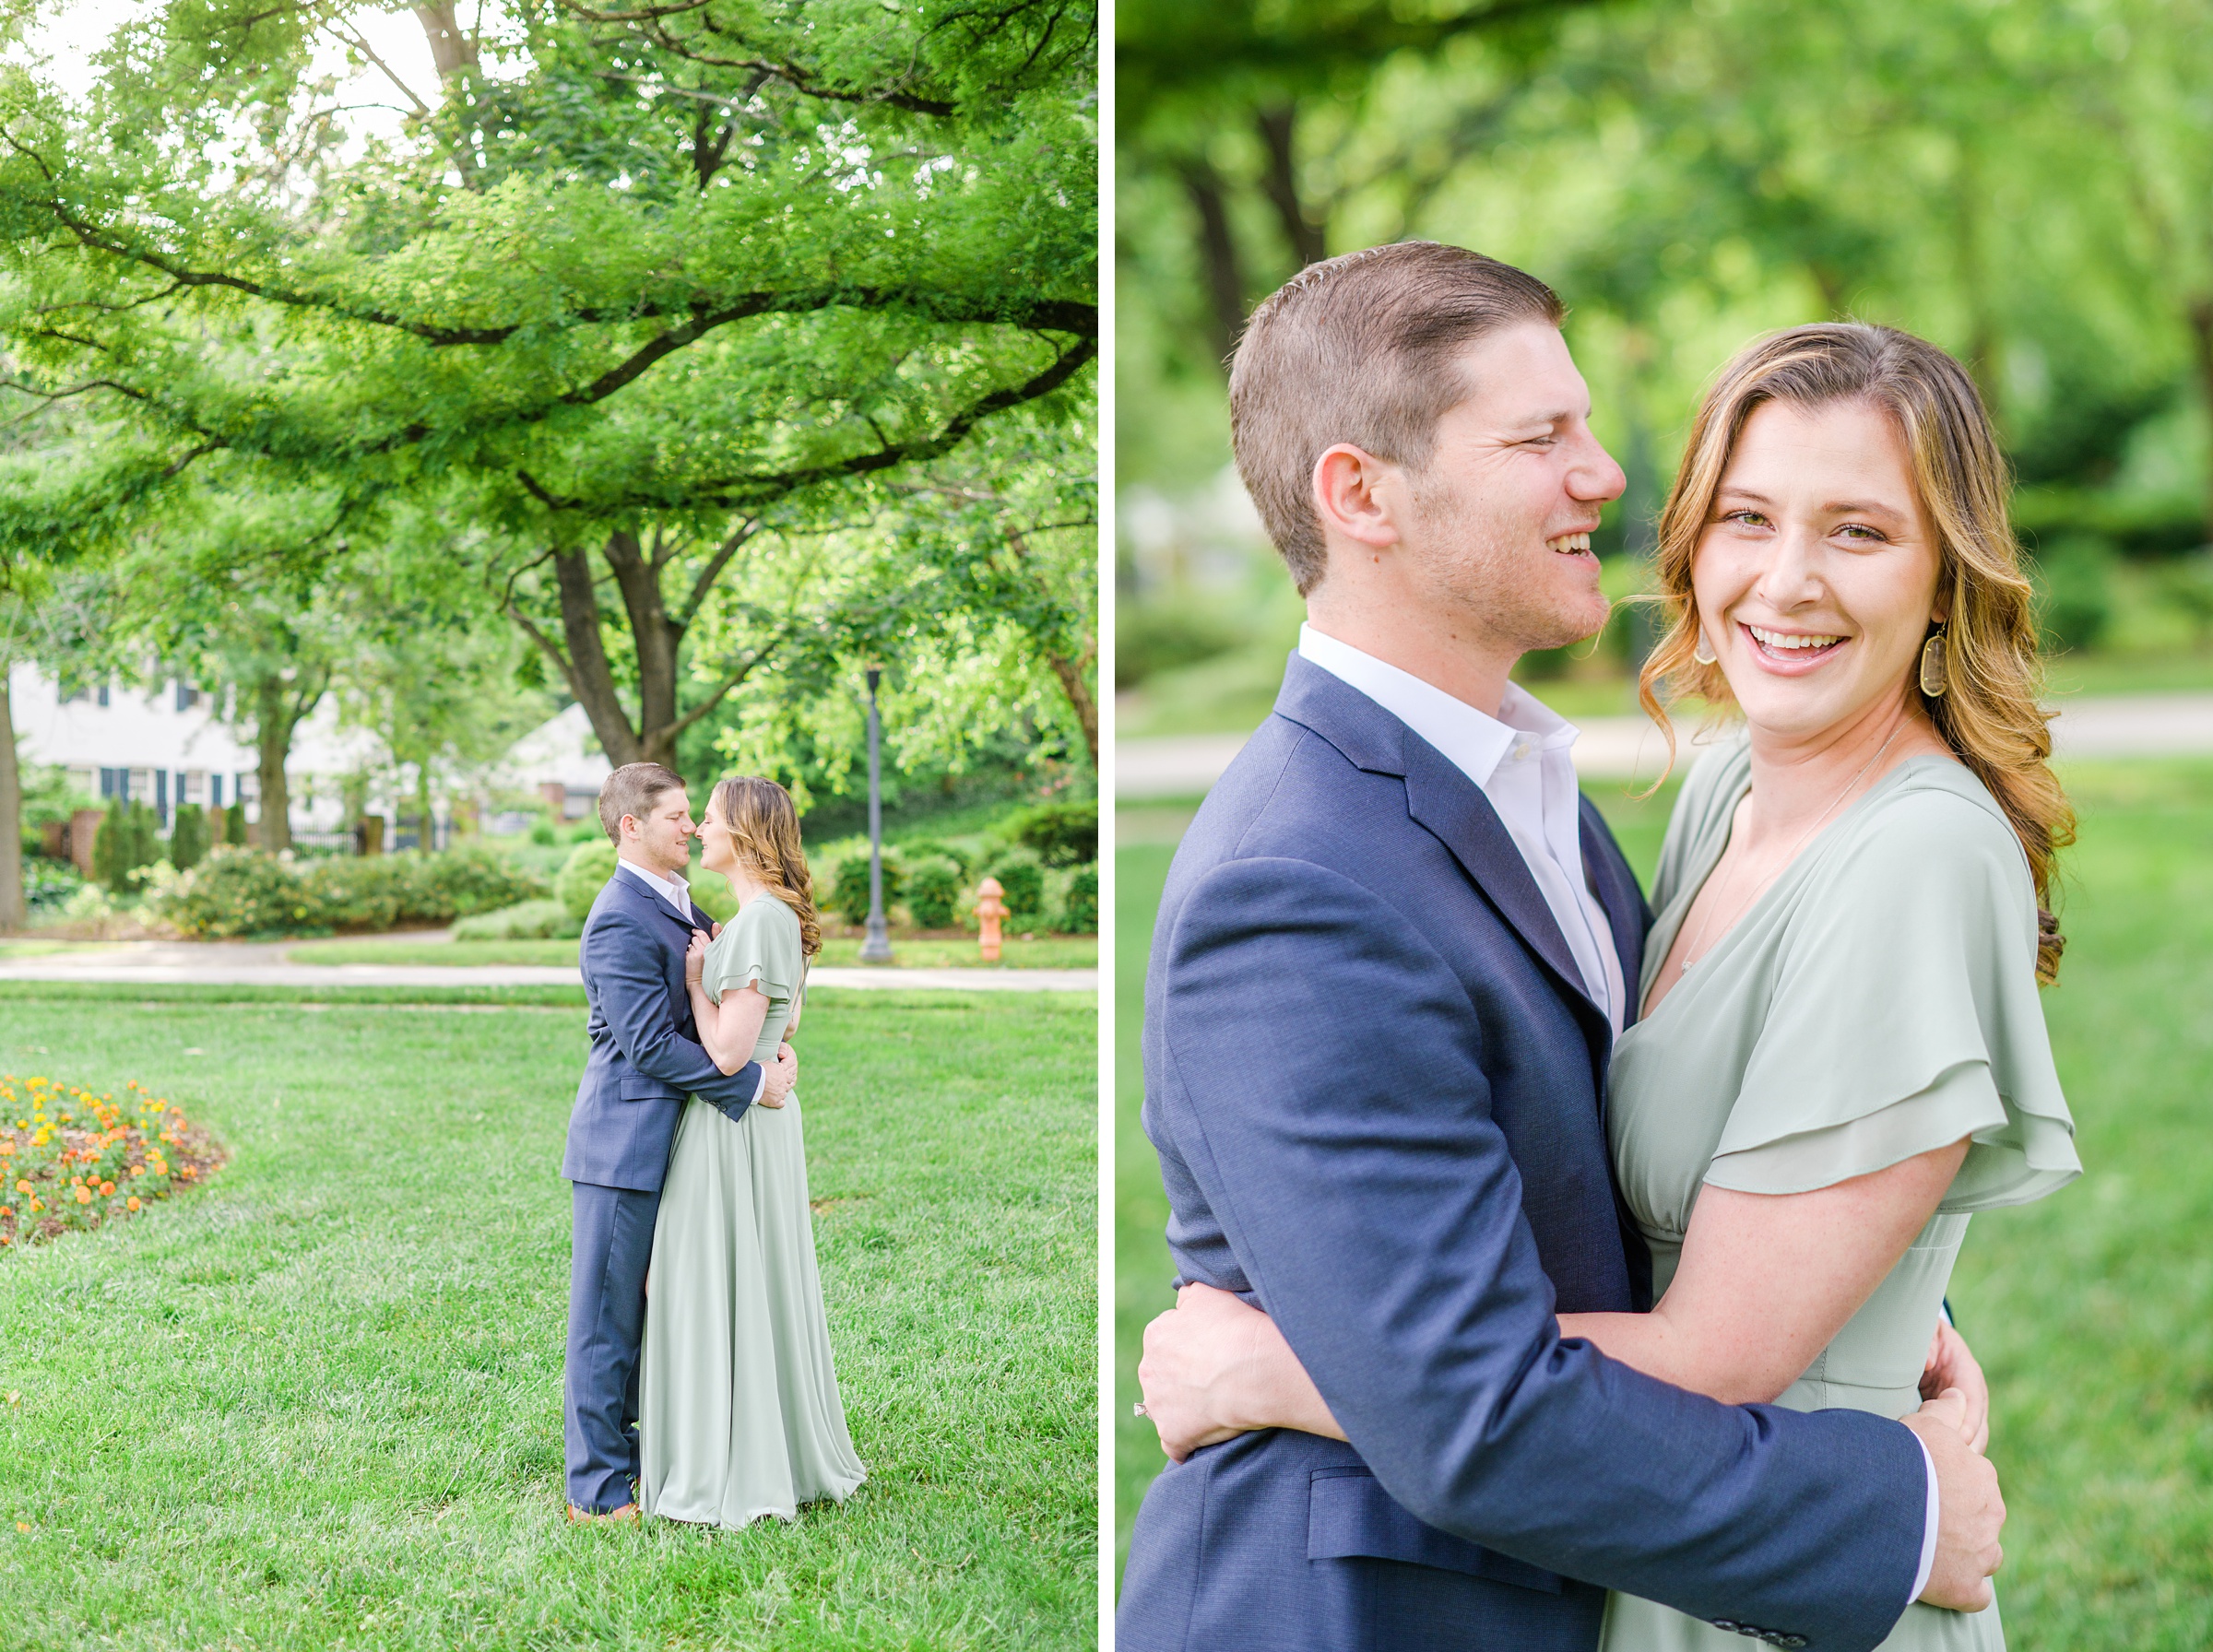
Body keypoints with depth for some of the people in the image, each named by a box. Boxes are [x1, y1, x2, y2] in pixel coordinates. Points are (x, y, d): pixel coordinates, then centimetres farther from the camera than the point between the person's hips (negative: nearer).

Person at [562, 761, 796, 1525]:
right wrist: (749, 1083, -18)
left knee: (640, 1310, 18)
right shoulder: (620, 921, -17)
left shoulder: (680, 904, 13)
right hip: (625, 1141, -9)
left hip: (663, 1139, 10)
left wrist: (767, 1050, -1)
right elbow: (651, 1045, -21)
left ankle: (620, 1448, 29)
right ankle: (598, 1487, 7)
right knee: (607, 1313, -1)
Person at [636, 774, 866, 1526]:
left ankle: (733, 1474, 7)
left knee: (722, 1291, -1)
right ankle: (786, 1455, 24)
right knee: (762, 1289, 16)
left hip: (733, 1123, -10)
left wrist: (695, 978, -10)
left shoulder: (758, 921, -20)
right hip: (763, 1118, 10)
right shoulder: (776, 917, 11)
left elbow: (727, 1052, -23)